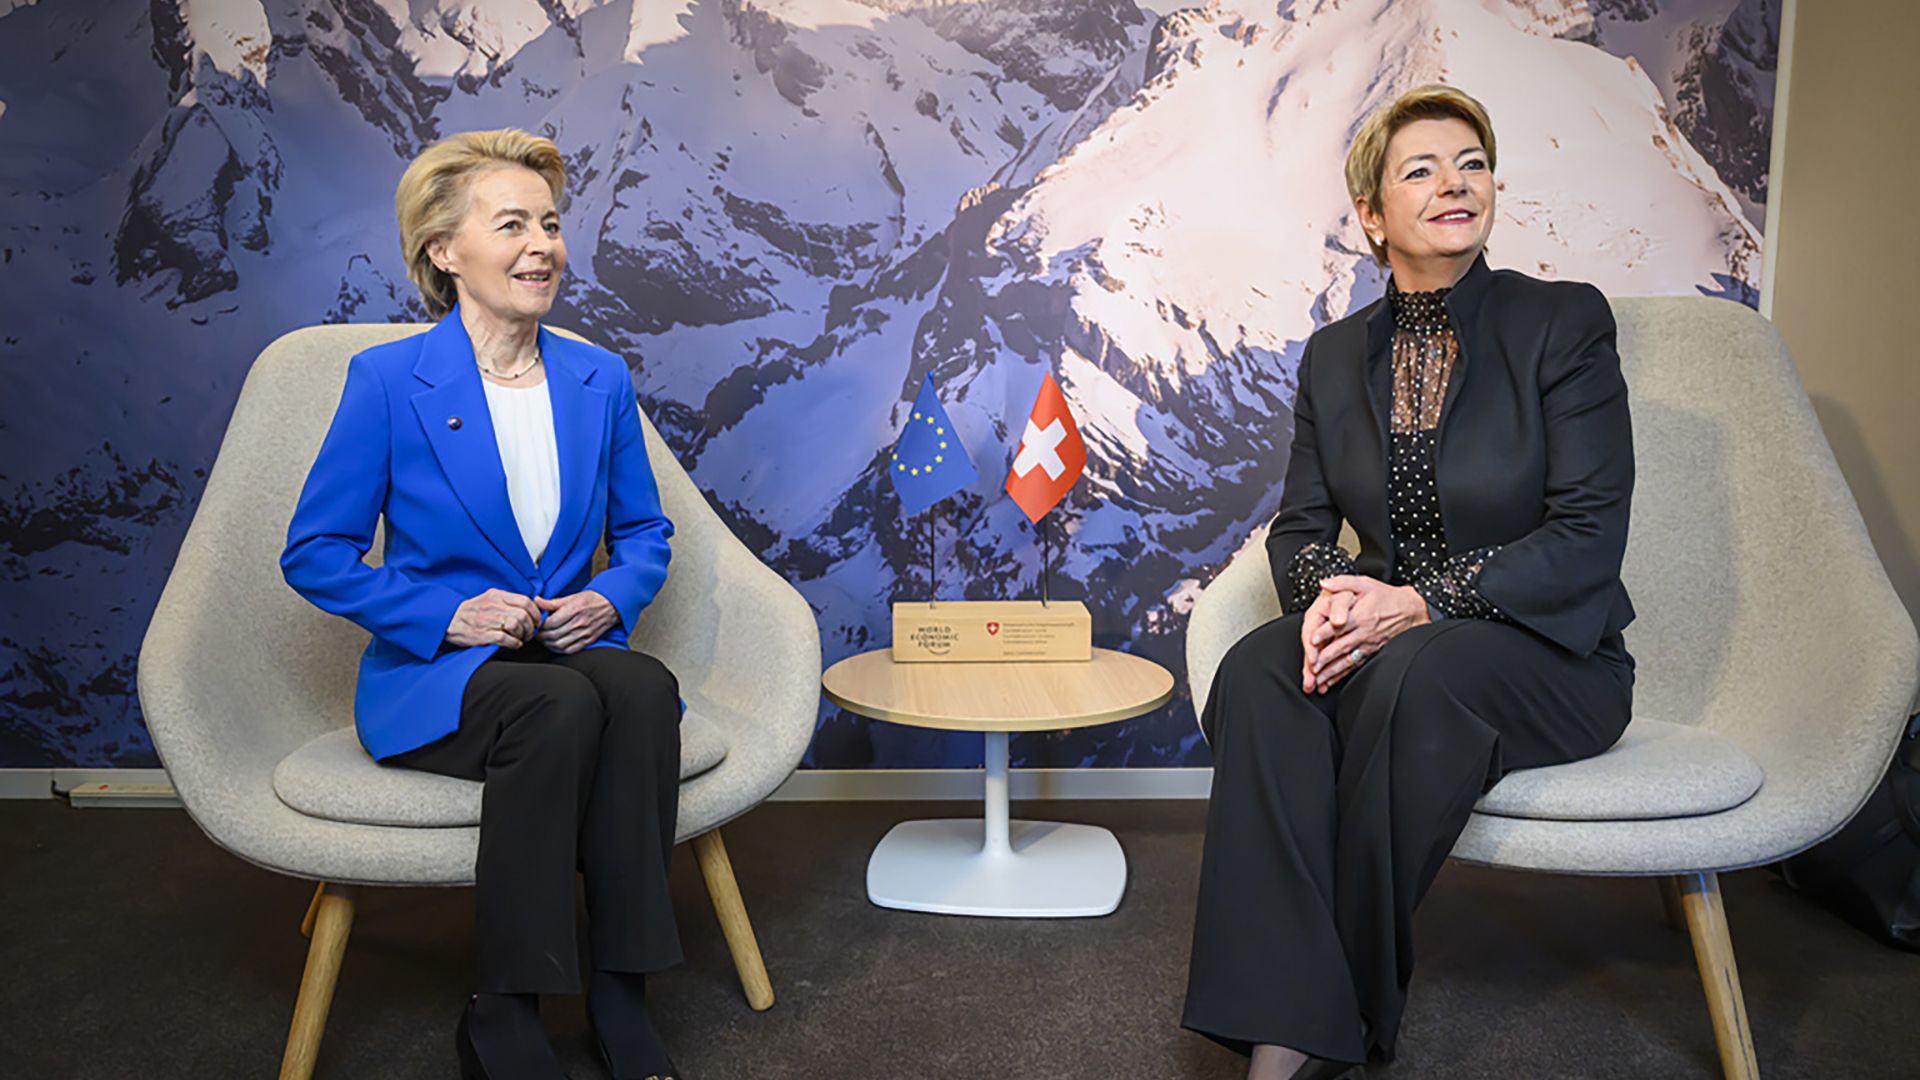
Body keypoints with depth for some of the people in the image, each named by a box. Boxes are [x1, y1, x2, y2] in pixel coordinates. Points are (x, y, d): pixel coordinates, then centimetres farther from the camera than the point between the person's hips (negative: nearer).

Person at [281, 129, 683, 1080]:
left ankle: (620, 992, -22)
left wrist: (612, 598, -6)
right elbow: (314, 555, -1)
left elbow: (644, 531, 17)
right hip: (434, 677, -3)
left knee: (645, 686, -31)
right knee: (560, 707, -35)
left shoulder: (600, 380, 8)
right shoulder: (387, 380, -4)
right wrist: (447, 615, -15)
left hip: (572, 651, 4)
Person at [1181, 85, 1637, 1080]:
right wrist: (1328, 590, -17)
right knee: (1257, 669, -29)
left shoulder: (1564, 320, -3)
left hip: (1550, 652, -3)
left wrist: (1423, 603, -23)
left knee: (1410, 676, -36)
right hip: (1383, 639, 4)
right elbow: (1301, 524, 8)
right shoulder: (1335, 354, 10)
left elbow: (1587, 534, -11)